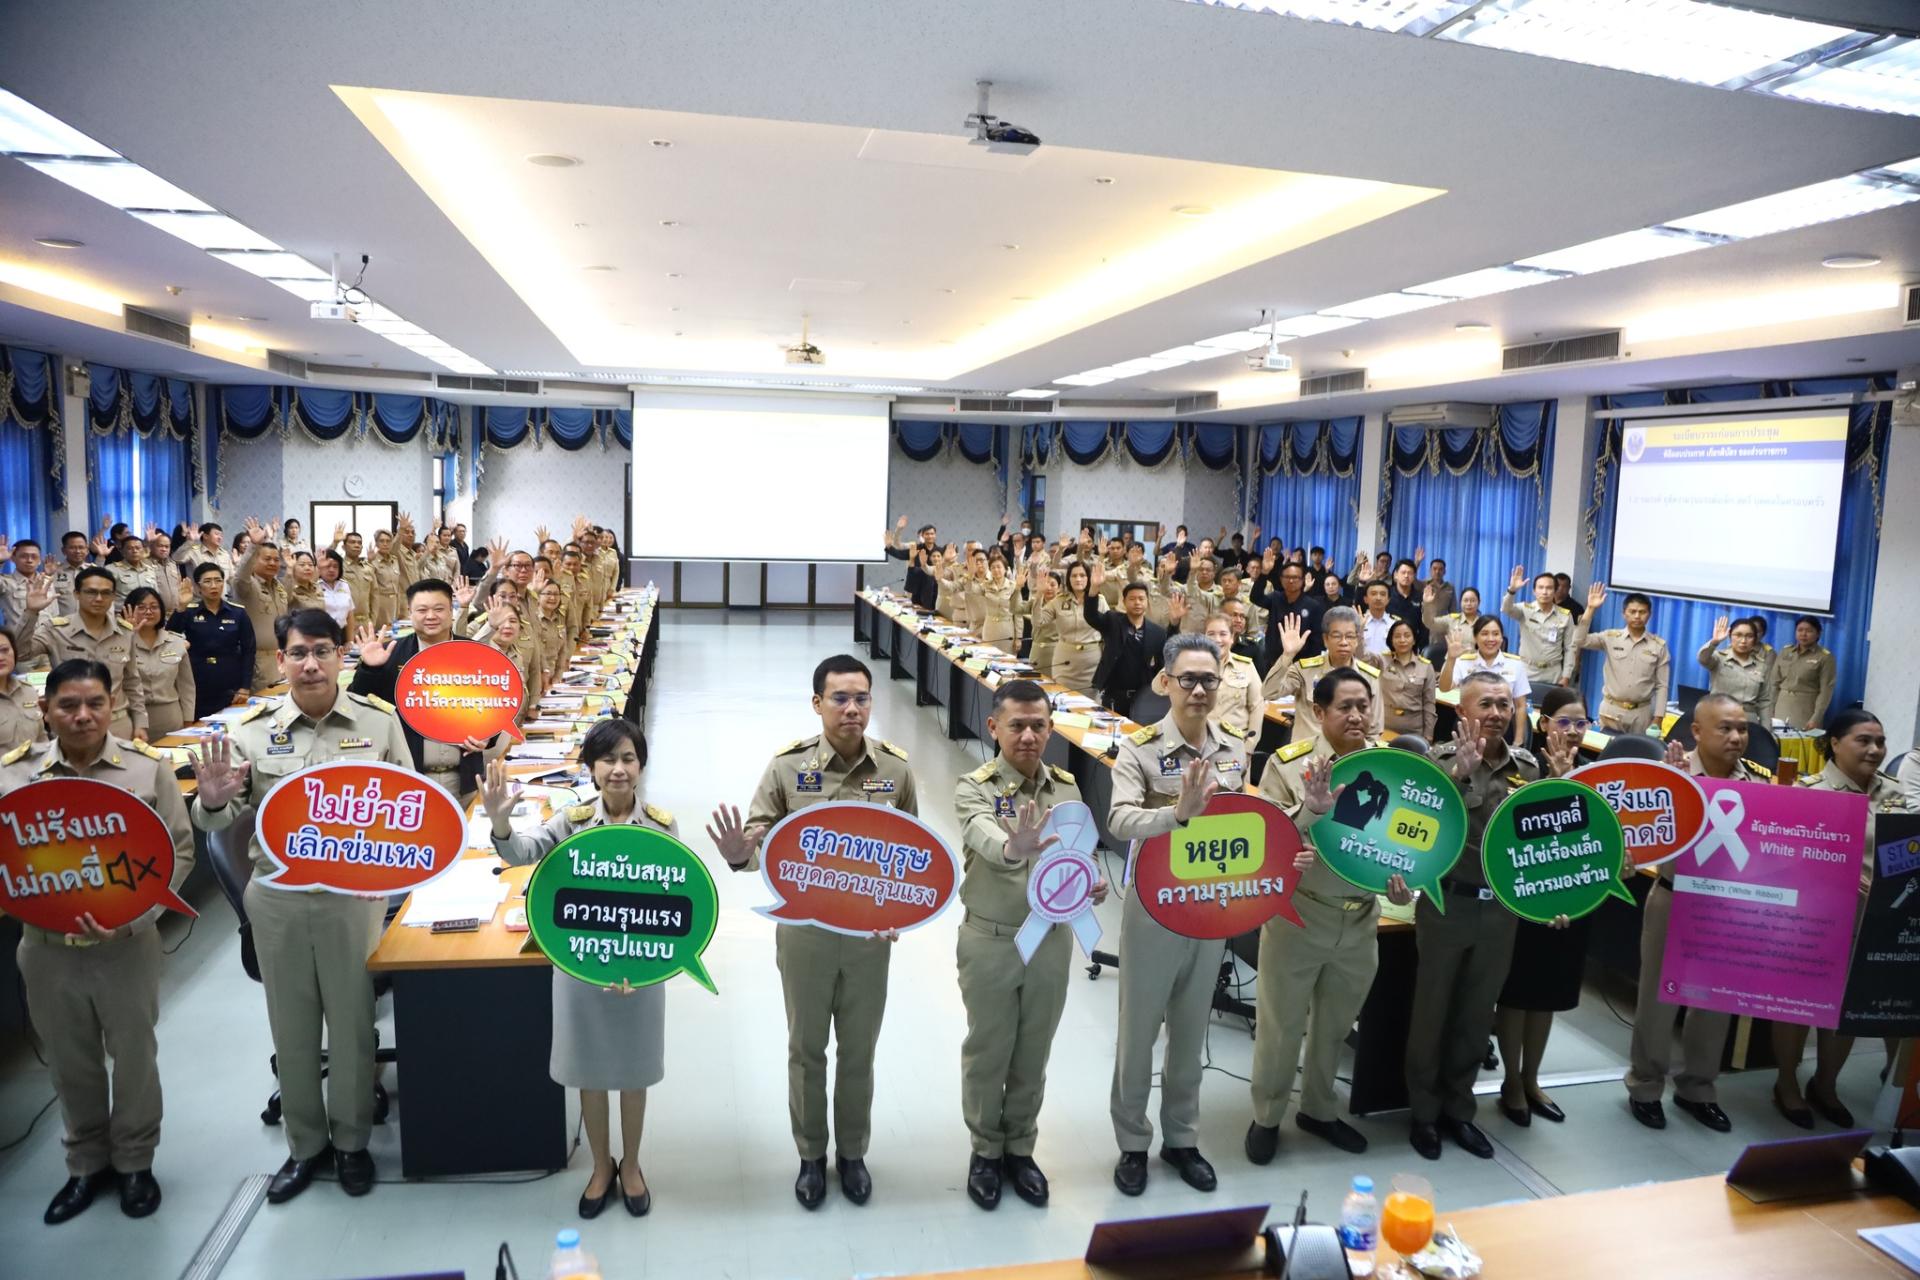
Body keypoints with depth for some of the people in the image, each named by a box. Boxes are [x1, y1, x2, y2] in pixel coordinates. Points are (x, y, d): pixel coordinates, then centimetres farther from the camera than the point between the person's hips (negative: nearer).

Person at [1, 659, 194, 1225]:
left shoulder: (149, 767, -8)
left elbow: (179, 851, -6)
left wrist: (132, 912, -18)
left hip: (128, 946, -1)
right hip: (47, 948, 2)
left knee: (134, 1058, 14)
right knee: (70, 1065, 18)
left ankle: (135, 1162, 35)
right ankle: (87, 1163, 39)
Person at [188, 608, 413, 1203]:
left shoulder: (378, 720, -5)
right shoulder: (251, 729, -3)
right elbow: (220, 820, 1)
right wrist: (213, 802, -22)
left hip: (355, 892, -1)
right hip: (276, 896, 1)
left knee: (352, 1021, 11)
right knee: (291, 1027, 15)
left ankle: (351, 1140, 31)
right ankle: (304, 1143, 34)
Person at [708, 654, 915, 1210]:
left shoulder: (896, 768, -9)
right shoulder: (787, 766, -14)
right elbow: (763, 836, -12)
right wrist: (740, 855, -35)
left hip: (870, 933, 1)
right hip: (804, 930, -1)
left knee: (859, 1049, 17)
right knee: (807, 1049, 16)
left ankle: (852, 1153, 39)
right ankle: (811, 1155, 37)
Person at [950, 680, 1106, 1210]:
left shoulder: (1067, 787, -1)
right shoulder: (974, 788, -17)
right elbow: (986, 840, -37)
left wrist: (1092, 883, -17)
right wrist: (1012, 849, -59)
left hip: (1052, 939, 4)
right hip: (989, 942, -4)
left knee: (1033, 1052, 18)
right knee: (987, 1051, 13)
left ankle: (1020, 1148, 38)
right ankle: (985, 1150, 34)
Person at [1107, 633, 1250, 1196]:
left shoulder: (1234, 750, 1)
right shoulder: (1139, 749, -16)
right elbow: (1119, 821, -32)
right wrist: (1178, 812, -46)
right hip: (1154, 908, -4)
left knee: (1191, 1031, 18)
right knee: (1138, 1031, 10)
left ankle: (1181, 1138, 36)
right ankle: (1133, 1143, 29)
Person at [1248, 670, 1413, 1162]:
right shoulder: (1288, 763, -13)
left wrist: (1403, 877, -10)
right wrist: (1312, 809, -33)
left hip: (1360, 922, 4)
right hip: (1296, 916, -4)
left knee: (1334, 1026, 21)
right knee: (1281, 1026, 10)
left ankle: (1319, 1110, 43)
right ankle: (1267, 1117, 31)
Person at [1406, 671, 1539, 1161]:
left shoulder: (1528, 767, 2)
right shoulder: (1441, 759, -11)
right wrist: (1461, 772, -34)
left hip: (1502, 908, 4)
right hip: (1446, 903, -4)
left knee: (1477, 1014, 16)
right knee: (1433, 1011, 10)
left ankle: (1458, 1108, 33)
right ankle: (1424, 1111, 26)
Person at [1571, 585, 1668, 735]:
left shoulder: (1659, 645, 1)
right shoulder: (1610, 637, 1)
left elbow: (1661, 686, 1)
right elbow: (1579, 641, -13)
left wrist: (1657, 719, -5)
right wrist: (1590, 609, -18)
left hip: (1641, 714, 0)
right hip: (1611, 712, 0)